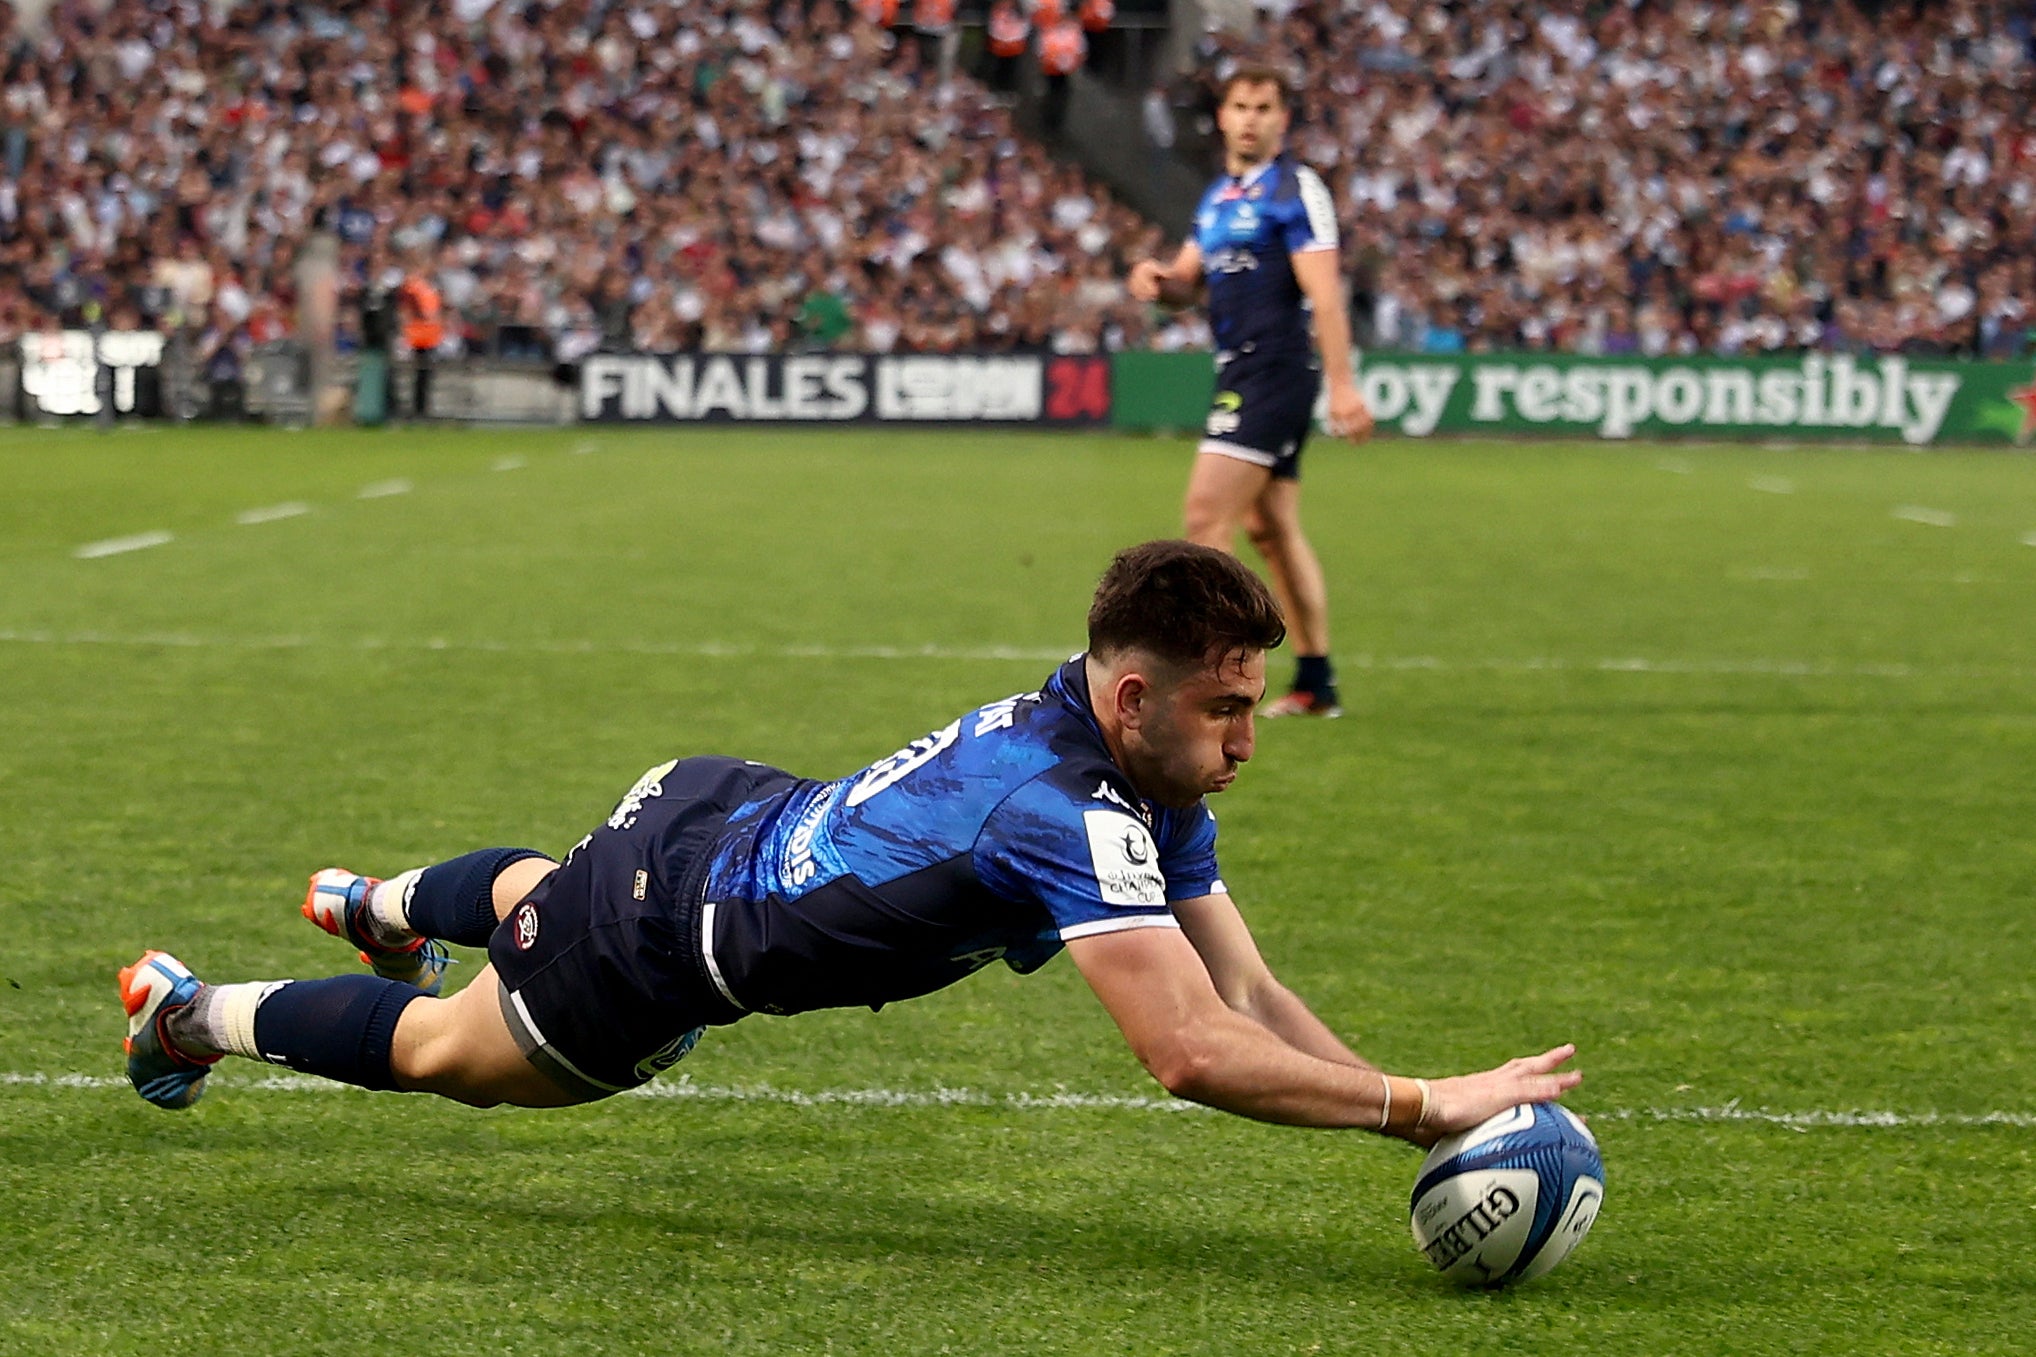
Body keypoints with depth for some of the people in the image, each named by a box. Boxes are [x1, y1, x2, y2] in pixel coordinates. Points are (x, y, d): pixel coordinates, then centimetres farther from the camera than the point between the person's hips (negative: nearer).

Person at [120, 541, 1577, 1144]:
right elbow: (1191, 1049, -47)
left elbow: (1247, 992, -13)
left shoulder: (1153, 781, -13)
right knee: (446, 1054, 21)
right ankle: (192, 1008, 44)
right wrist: (1420, 1107, -45)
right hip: (651, 940, -8)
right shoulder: (1070, 820, -40)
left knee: (540, 895, 41)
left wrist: (1412, 1097, -27)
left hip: (721, 813, 8)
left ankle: (374, 903, 71)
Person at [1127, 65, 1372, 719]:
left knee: (1208, 515, -15)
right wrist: (1156, 278, -3)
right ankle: (1315, 682, 17)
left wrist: (1342, 384, -23)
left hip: (1274, 367, -9)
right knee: (1272, 529, 12)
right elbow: (1187, 282, 22)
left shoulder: (1295, 191, -8)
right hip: (1240, 372, 9)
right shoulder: (1219, 196, 18)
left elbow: (1324, 293, -16)